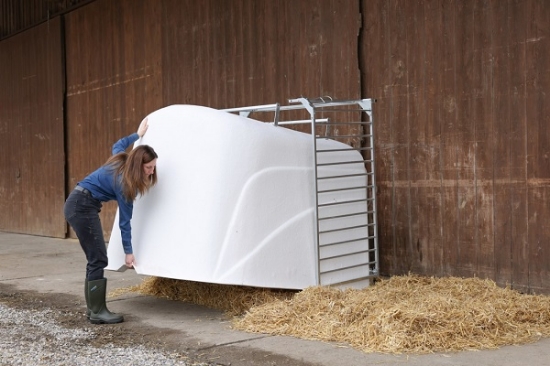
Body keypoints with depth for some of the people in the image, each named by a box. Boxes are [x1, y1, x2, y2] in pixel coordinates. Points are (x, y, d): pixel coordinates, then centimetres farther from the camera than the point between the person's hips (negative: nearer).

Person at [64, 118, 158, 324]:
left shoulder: (120, 161, 3)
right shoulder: (124, 182, -18)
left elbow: (118, 145, 29)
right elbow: (124, 220, -13)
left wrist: (138, 135, 34)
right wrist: (128, 251, -7)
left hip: (79, 204, 10)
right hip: (82, 207, -10)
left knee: (95, 258, 9)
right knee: (98, 260, -9)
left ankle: (93, 307, 14)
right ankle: (97, 312, -6)